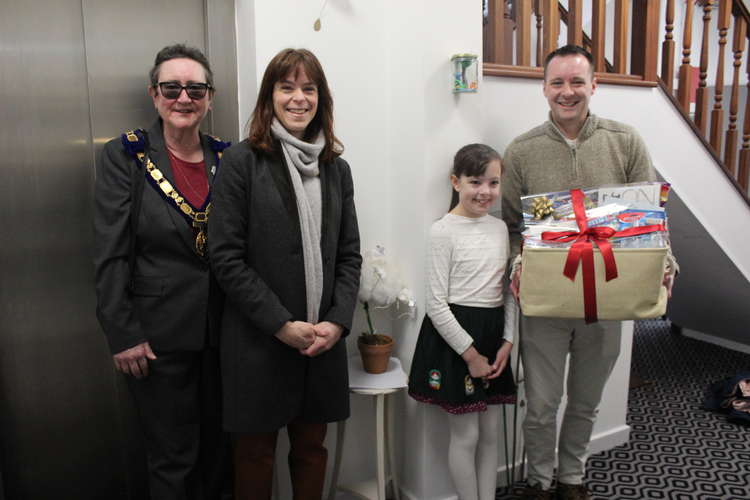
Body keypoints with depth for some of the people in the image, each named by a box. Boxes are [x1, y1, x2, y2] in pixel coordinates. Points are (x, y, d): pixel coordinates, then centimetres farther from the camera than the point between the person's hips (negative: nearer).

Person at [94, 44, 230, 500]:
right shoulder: (124, 156, -6)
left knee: (219, 450, 18)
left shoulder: (225, 158, 4)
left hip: (223, 331, 4)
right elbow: (111, 255, -8)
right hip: (159, 335, -3)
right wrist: (123, 335, -11)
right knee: (173, 460, 10)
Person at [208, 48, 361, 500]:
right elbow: (227, 257, -10)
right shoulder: (242, 162, -5)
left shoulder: (336, 168, 8)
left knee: (312, 447, 17)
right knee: (256, 452, 13)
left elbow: (350, 255, 7)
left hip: (324, 339, 4)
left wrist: (337, 322, -7)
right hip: (258, 340, -3)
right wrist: (281, 324, -14)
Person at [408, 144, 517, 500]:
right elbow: (436, 303, -14)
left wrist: (507, 342, 0)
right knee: (465, 435, 4)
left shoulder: (500, 227, 8)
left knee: (490, 434, 15)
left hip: (493, 335, 6)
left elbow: (508, 291, 11)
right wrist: (470, 353, -13)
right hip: (454, 337, -6)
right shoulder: (444, 231, -11)